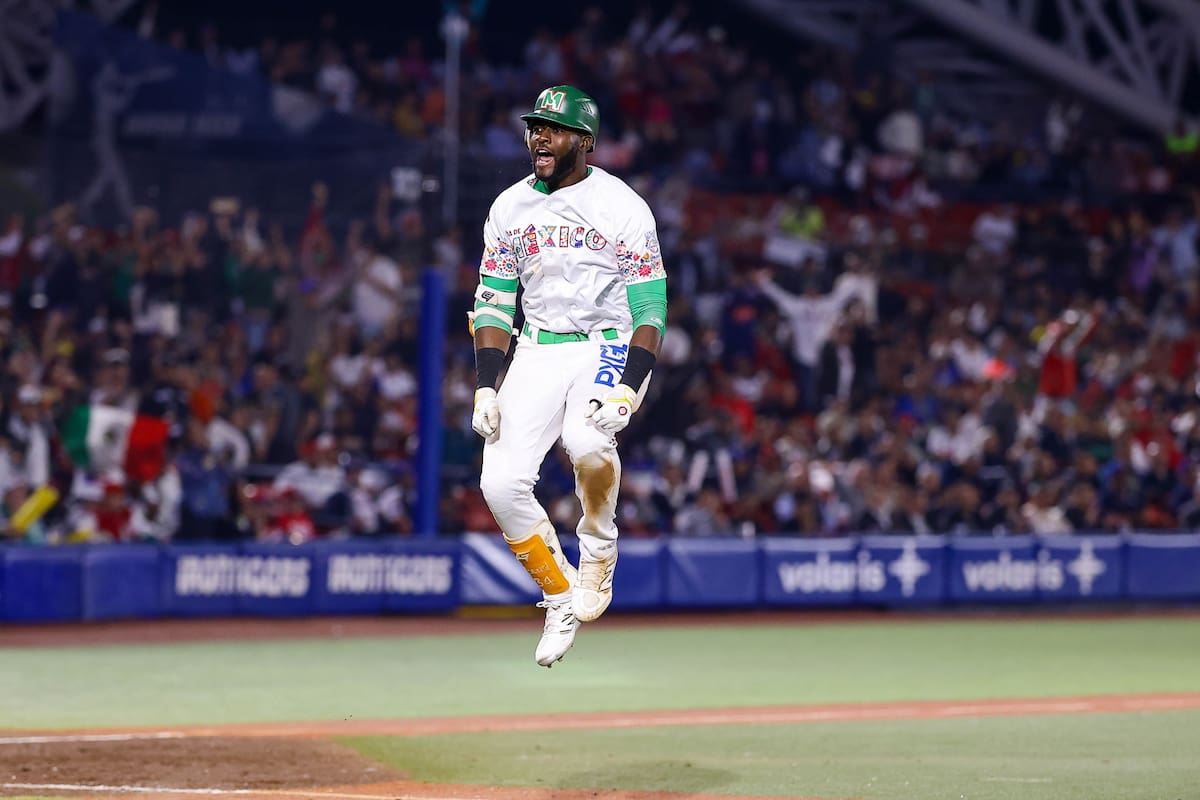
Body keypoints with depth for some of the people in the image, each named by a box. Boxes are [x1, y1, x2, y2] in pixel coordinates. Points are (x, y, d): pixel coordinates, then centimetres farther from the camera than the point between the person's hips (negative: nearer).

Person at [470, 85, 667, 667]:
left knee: (586, 440, -35)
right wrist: (486, 387, -4)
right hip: (536, 352, 4)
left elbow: (650, 309, -9)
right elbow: (493, 304, 9)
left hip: (609, 349, -4)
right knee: (501, 483, -13)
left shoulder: (624, 208, -7)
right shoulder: (510, 209, 6)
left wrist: (629, 389, -22)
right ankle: (561, 598, 6)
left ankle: (599, 550, -7)